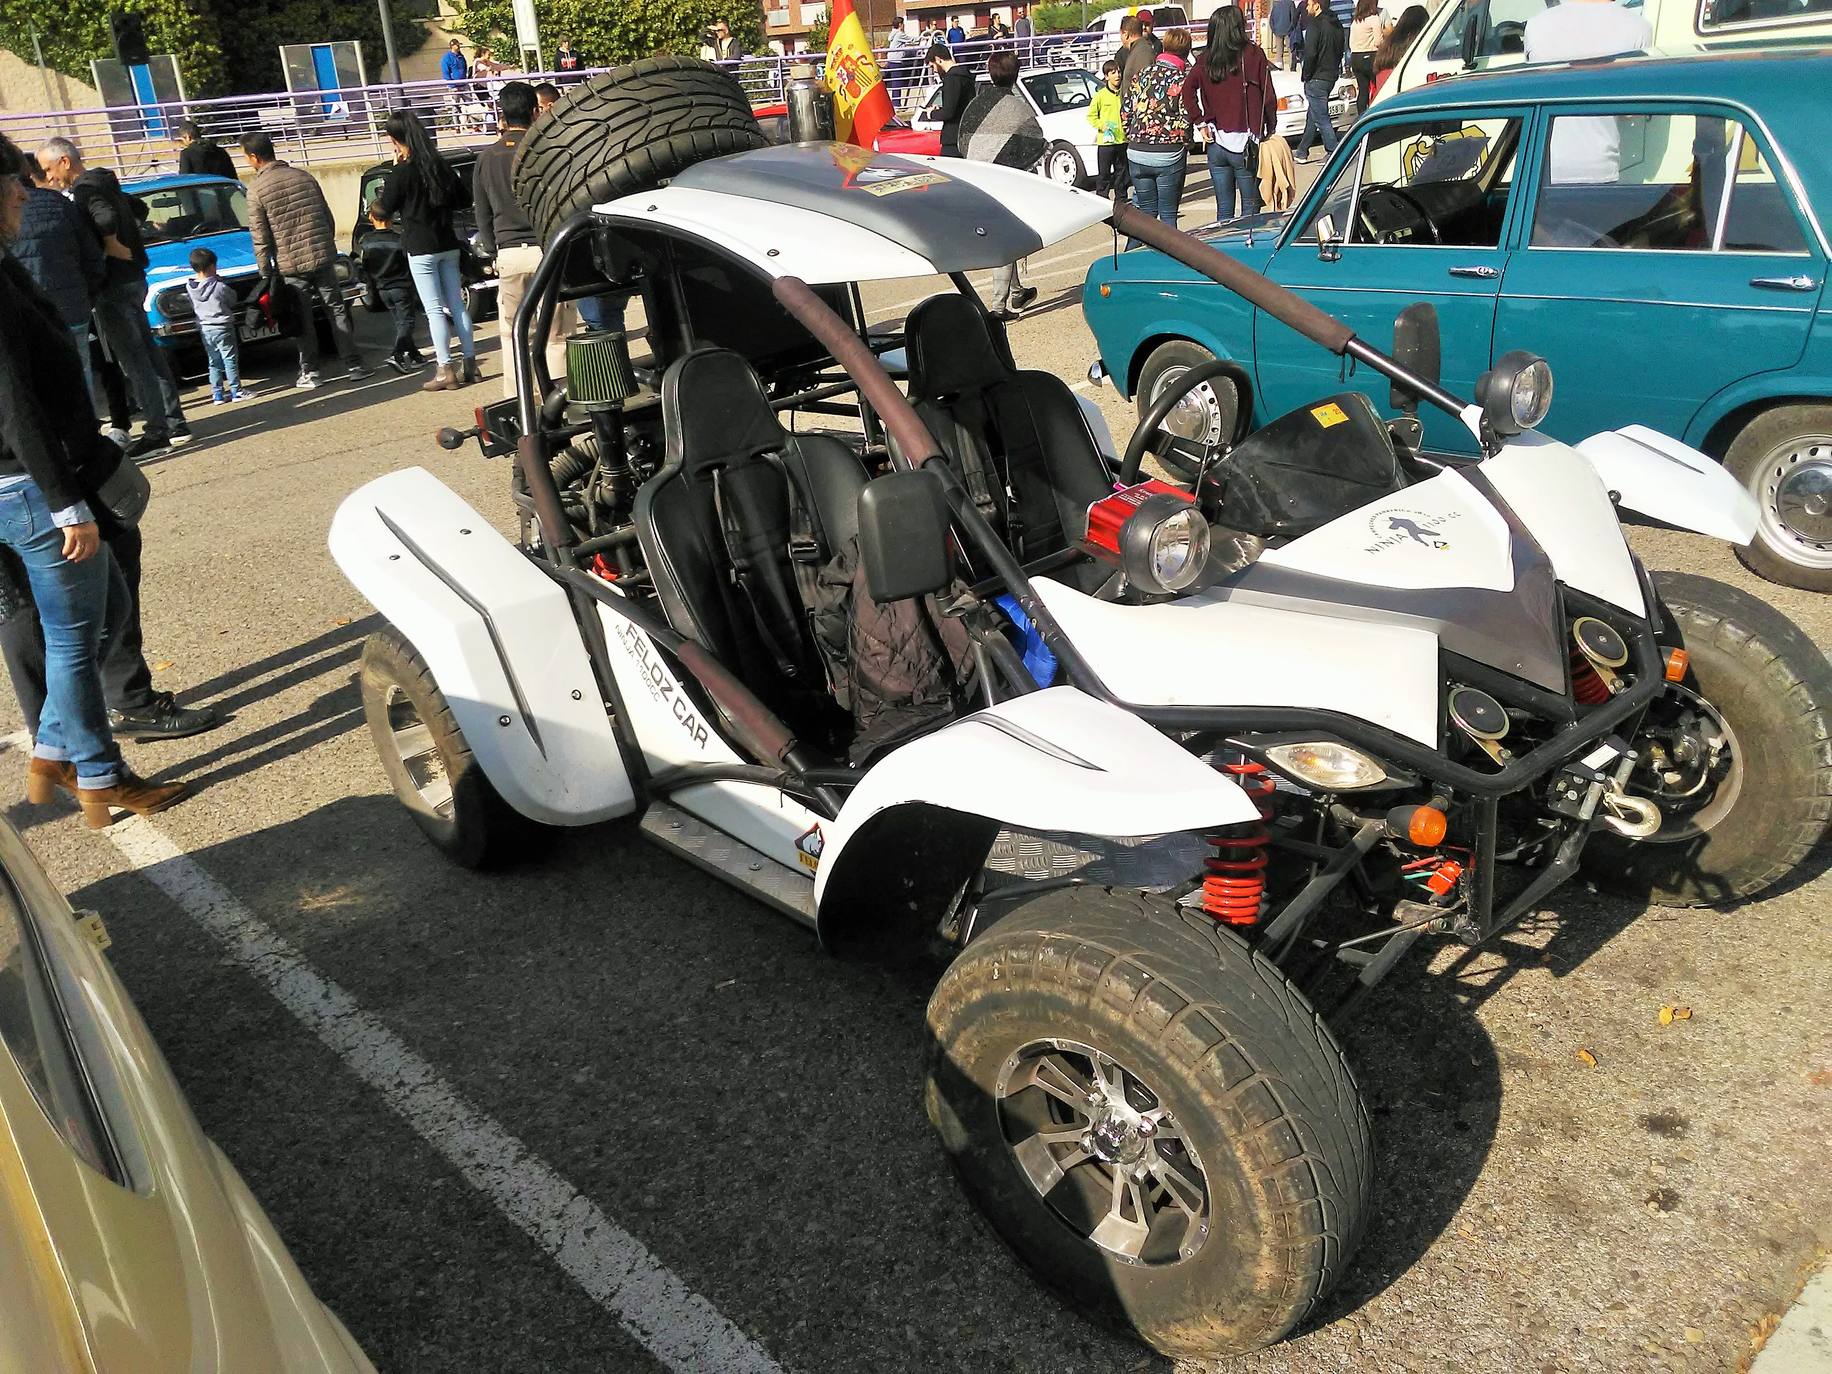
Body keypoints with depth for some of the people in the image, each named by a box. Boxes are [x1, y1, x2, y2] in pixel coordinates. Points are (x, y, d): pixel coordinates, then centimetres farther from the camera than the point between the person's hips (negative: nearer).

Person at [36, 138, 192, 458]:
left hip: (114, 285, -9)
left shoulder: (85, 189, -13)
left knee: (133, 359, -7)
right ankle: (174, 422, 14)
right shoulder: (105, 182, 15)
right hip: (133, 279, 9)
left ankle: (158, 429, -6)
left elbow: (106, 218, -32)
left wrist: (111, 246, -16)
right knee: (147, 352, 11)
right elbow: (136, 210, 31)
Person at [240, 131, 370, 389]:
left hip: (291, 265, -3)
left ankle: (309, 372, 12)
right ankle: (354, 365, 8)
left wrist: (266, 272, 2)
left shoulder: (256, 189, -8)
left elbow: (260, 238, -7)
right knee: (337, 311, 8)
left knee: (302, 321, 7)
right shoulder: (304, 177, 4)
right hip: (323, 257, 3)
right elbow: (328, 218, 10)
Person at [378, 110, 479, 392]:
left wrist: (395, 169, 0)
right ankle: (470, 364, 10)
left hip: (421, 249, -6)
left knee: (434, 309, -4)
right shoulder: (441, 166, 6)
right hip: (448, 245, 6)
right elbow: (461, 197, 19)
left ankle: (445, 371, -4)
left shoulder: (402, 173, -13)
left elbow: (386, 209, -3)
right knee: (457, 305, 9)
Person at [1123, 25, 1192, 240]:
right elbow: (1186, 119, -11)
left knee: (1145, 210, 15)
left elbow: (1125, 113, 8)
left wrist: (1135, 139, 16)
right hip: (1169, 155, -4)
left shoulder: (1141, 75, 7)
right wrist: (1184, 144, 4)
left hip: (1137, 153, 4)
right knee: (1168, 214, 5)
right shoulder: (1183, 79, -6)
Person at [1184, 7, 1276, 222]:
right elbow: (1268, 97, -6)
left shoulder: (1205, 59, 3)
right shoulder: (1252, 55, -5)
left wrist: (1200, 122, -3)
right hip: (1246, 146, -3)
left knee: (1223, 209, 10)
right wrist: (1270, 129, 6)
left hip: (1216, 145, 3)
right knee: (1250, 207, 4)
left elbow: (1187, 89, -9)